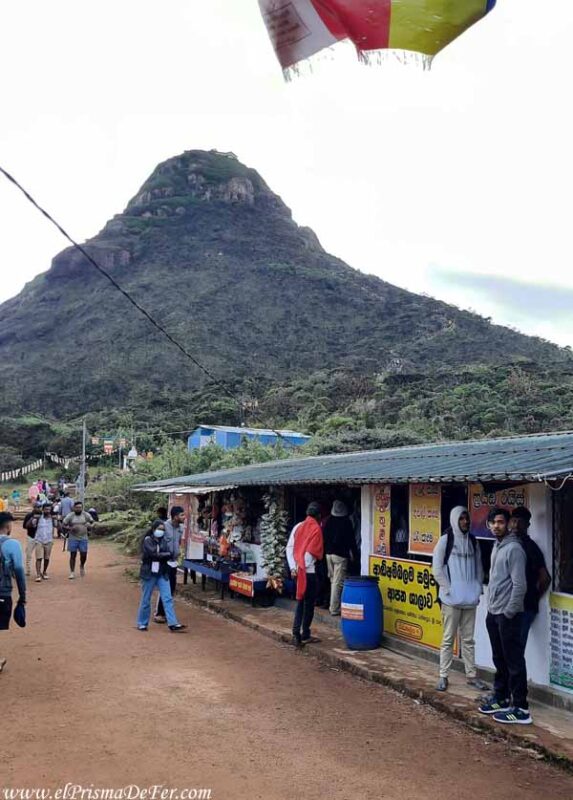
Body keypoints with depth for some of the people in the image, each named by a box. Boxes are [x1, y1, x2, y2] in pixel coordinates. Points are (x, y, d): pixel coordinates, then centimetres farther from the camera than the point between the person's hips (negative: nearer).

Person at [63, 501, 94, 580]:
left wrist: (89, 526, -11)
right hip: (73, 538, -1)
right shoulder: (70, 516, -4)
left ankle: (82, 566, 30)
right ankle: (72, 572, 10)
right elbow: (64, 525, 0)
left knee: (84, 555, -1)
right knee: (73, 555, 1)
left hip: (83, 538, 1)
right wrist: (70, 528, -17)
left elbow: (91, 522, 12)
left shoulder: (86, 515, 0)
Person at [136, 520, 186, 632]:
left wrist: (159, 555, -17)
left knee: (168, 598, -3)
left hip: (162, 573, 4)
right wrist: (166, 554, -8)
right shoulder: (147, 540, -7)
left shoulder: (164, 541, 8)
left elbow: (171, 555, -4)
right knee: (146, 600, 6)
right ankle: (142, 623, 20)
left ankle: (173, 624, -4)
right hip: (149, 573, -4)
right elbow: (154, 554, -20)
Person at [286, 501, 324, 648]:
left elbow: (289, 548, 3)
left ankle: (296, 634, 5)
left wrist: (293, 567, 1)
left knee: (300, 602, 12)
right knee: (309, 603, 6)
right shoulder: (316, 528, -7)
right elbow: (312, 552, -16)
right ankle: (305, 635, 12)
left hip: (298, 570, 6)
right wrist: (304, 565, -8)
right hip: (309, 571, -6)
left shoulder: (298, 527, 9)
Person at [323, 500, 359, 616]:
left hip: (329, 553, 5)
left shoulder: (328, 521, 4)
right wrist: (354, 555, 3)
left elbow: (324, 538, 8)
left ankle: (334, 605, 21)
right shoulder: (346, 522, -8)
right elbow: (351, 540, -6)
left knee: (333, 580, 16)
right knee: (338, 582, -3)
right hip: (340, 554, -5)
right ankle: (334, 608, -4)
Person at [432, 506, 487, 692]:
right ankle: (443, 676, 10)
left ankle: (471, 675, 21)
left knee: (468, 639, 12)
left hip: (470, 598, 4)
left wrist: (478, 588, 5)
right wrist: (448, 589, -10)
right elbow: (437, 568, -8)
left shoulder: (473, 541, 8)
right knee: (448, 638, 2)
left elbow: (479, 567, 15)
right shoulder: (445, 540, -6)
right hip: (451, 599, -4)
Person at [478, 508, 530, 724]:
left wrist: (509, 613, -16)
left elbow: (520, 585, -19)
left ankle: (520, 708, 4)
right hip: (493, 613, 9)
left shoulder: (513, 548, -15)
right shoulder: (496, 546, 12)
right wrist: (491, 608, 16)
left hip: (508, 614, -9)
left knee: (514, 660, -2)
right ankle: (501, 698, 29)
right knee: (499, 659, 17)